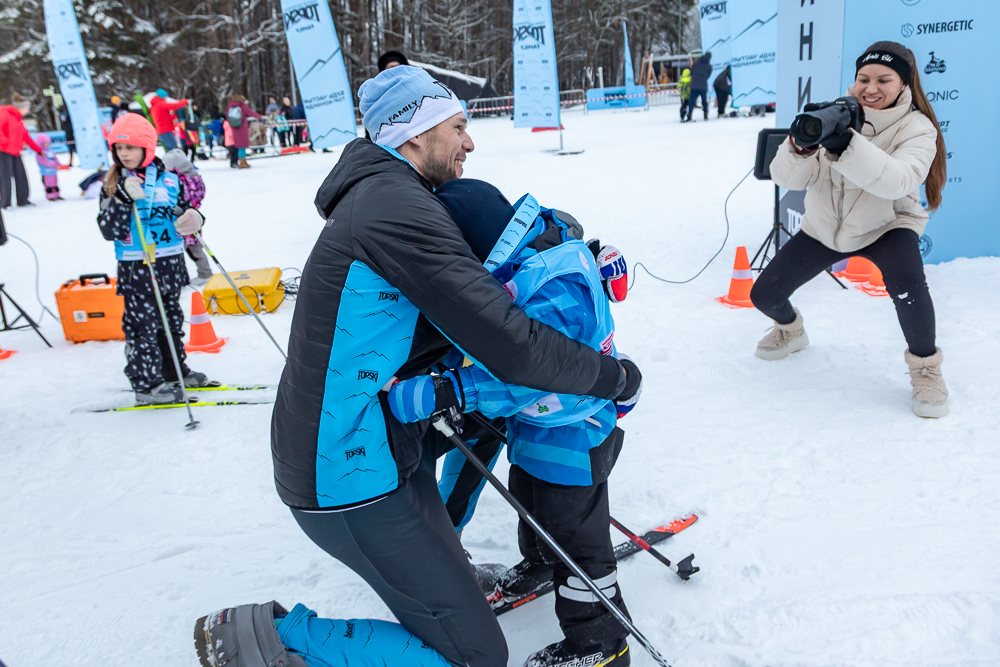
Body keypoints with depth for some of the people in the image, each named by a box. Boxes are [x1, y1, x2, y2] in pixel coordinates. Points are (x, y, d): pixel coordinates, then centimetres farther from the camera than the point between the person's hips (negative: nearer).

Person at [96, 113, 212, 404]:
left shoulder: (168, 178, 3)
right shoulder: (113, 184, -3)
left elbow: (185, 208, 14)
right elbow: (109, 230, -11)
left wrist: (193, 219, -10)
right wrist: (123, 198, -24)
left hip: (170, 261, 4)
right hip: (135, 267, -3)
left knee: (172, 318, 16)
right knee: (142, 323, -1)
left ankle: (174, 371, 32)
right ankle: (147, 383, 10)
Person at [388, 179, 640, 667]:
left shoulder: (554, 292, -36)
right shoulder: (531, 257, -6)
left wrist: (450, 393, -49)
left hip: (570, 436, -9)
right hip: (536, 426, 9)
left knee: (575, 536, 8)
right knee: (530, 498, 31)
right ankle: (541, 561, 61)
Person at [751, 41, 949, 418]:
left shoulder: (916, 128, -16)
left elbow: (897, 181, -37)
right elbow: (786, 178, -19)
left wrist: (847, 145, -51)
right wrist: (800, 147, -41)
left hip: (887, 227, -3)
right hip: (824, 228, 3)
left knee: (907, 285, -34)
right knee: (764, 295, -3)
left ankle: (925, 366, -6)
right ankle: (790, 329, 36)